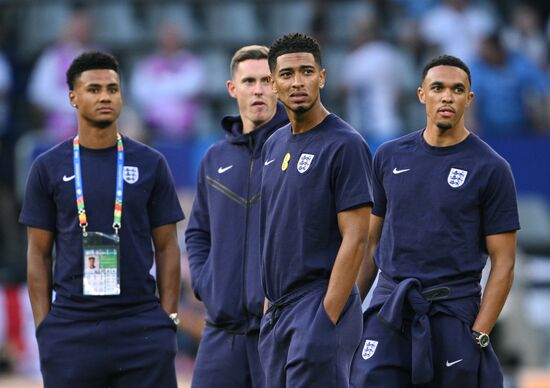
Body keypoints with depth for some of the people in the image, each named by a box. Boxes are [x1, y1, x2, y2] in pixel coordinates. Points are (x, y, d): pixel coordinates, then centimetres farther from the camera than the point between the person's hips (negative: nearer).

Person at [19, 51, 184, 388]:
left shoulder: (150, 164, 7)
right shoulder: (49, 168, 6)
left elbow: (166, 247, 8)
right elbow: (39, 252, 7)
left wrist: (169, 318, -1)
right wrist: (42, 325, -1)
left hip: (141, 322, 0)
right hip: (70, 328, 0)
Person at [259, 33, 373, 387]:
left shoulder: (345, 145, -10)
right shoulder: (275, 145, 14)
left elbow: (355, 239, -15)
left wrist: (326, 318, -19)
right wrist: (270, 303, 14)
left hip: (319, 306, -8)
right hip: (278, 312, 8)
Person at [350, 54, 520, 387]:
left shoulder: (491, 169, -2)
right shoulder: (390, 157, 9)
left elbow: (503, 263, -3)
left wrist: (478, 336, -10)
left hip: (452, 313, -3)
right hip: (389, 309, 3)